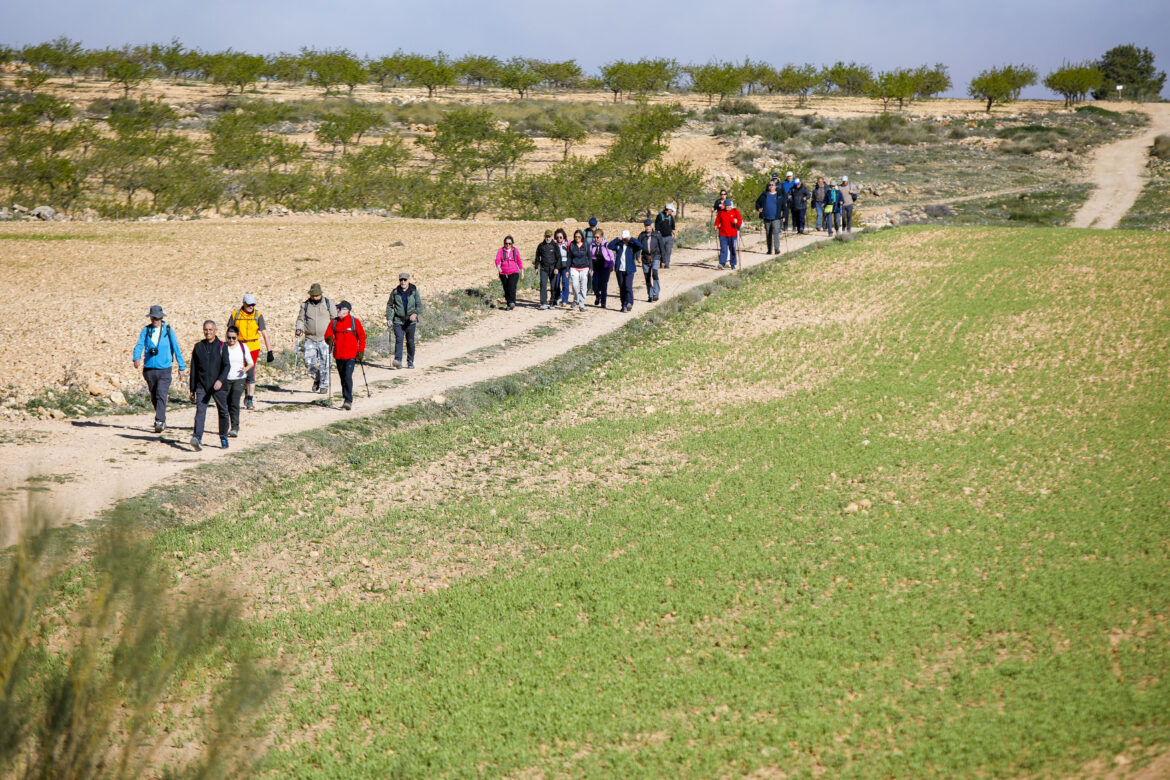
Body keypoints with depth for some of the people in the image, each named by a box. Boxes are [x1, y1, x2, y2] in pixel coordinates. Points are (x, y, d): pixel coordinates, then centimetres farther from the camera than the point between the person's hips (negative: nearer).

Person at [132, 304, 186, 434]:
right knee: (154, 398, 12)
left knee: (161, 395, -17)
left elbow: (176, 349, 7)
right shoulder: (145, 330, 5)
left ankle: (159, 422, -22)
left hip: (164, 370, -3)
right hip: (149, 369, 3)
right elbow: (139, 345, -4)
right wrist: (137, 359, -25)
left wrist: (181, 367, 8)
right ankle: (162, 420, 28)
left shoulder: (168, 330, 2)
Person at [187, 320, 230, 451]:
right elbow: (193, 369, 12)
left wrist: (221, 380, -25)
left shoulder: (221, 346, 2)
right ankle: (197, 438, -29)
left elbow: (226, 366, -7)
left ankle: (223, 438, 26)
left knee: (223, 412, 8)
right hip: (202, 386, 1)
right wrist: (192, 389, 10)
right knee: (200, 411, -15)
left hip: (218, 386, -1)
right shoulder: (198, 347, 9)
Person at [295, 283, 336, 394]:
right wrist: (299, 328, -6)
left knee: (324, 363, -4)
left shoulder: (328, 303, 4)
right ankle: (316, 379, 18)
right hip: (310, 339, 2)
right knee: (309, 362, -8)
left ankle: (324, 386, 7)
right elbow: (300, 319, 14)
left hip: (325, 339, -2)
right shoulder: (305, 305, 9)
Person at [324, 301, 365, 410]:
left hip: (351, 356, -4)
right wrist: (329, 339, -16)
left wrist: (361, 351, -4)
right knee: (342, 378, 10)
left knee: (348, 377, -16)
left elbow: (362, 337, 2)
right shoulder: (333, 322, 8)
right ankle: (346, 398, 22)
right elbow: (328, 334, 8)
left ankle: (348, 401, -15)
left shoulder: (355, 321, -2)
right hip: (338, 356, 4)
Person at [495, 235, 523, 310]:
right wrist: (498, 267, -33)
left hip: (514, 273, -1)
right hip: (503, 274, 1)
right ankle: (509, 305, 20)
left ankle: (512, 303, -28)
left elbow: (519, 262, 13)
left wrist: (522, 272, 14)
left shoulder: (515, 250, 5)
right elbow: (497, 260, -12)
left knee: (512, 287, -21)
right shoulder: (500, 250, 1)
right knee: (506, 290, 7)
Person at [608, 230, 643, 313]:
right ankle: (624, 305, 14)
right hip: (619, 269, 3)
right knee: (622, 288, 7)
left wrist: (631, 240, -12)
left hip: (629, 270, -3)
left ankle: (629, 303, -20)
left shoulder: (632, 245, 0)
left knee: (628, 287, -16)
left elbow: (640, 246, -17)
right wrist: (618, 239, -8)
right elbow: (610, 246, -4)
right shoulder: (619, 245, 8)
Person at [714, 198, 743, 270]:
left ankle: (733, 265, 16)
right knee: (723, 249, -9)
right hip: (723, 234, 1)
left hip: (732, 235, -1)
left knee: (733, 250, 6)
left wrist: (737, 222, -25)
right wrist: (716, 226, -4)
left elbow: (740, 221, -4)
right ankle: (722, 264, -13)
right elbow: (717, 220, 14)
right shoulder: (721, 212, 5)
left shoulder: (735, 211, -1)